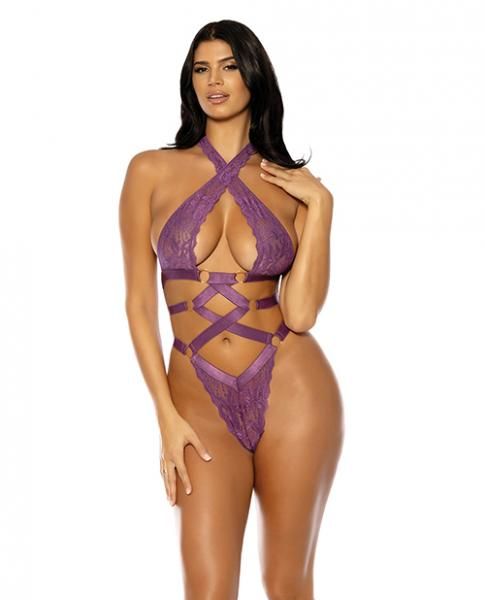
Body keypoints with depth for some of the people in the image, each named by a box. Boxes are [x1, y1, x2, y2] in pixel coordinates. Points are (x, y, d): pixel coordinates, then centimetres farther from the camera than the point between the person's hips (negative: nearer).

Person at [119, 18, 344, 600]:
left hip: (291, 391, 1)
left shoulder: (292, 185, 3)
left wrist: (320, 204, -8)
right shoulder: (151, 171, 2)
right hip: (200, 400, 0)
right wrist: (167, 416, -5)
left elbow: (300, 313, -8)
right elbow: (139, 301, 1)